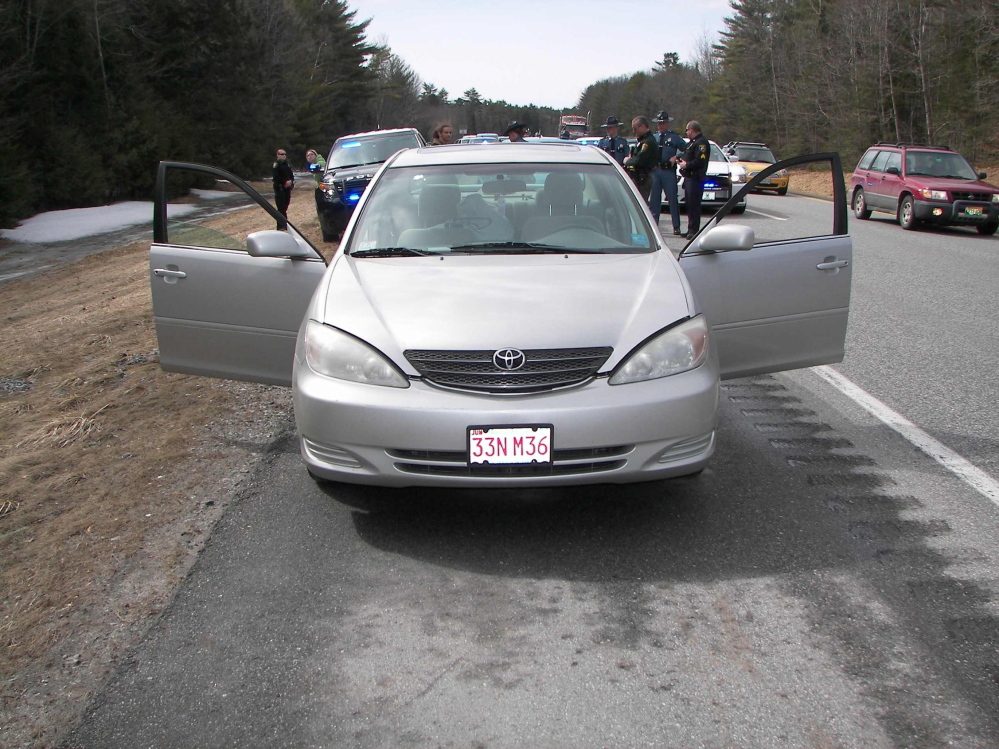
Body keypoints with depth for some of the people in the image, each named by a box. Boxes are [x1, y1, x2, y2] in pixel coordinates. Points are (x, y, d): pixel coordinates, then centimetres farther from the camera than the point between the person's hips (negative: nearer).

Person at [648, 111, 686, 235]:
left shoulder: (674, 137, 2)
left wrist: (676, 158, -10)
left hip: (669, 171, -4)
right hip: (655, 171, 4)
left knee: (673, 199, -2)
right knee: (654, 199, 6)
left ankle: (676, 226, 2)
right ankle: (653, 224, 13)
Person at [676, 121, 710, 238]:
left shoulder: (701, 143, -12)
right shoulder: (693, 142, 21)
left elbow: (700, 161, -23)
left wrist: (686, 165, -13)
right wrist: (682, 161, 12)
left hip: (695, 178, -11)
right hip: (689, 178, 11)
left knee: (694, 205, -10)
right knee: (689, 205, 11)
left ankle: (693, 230, -9)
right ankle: (691, 230, 16)